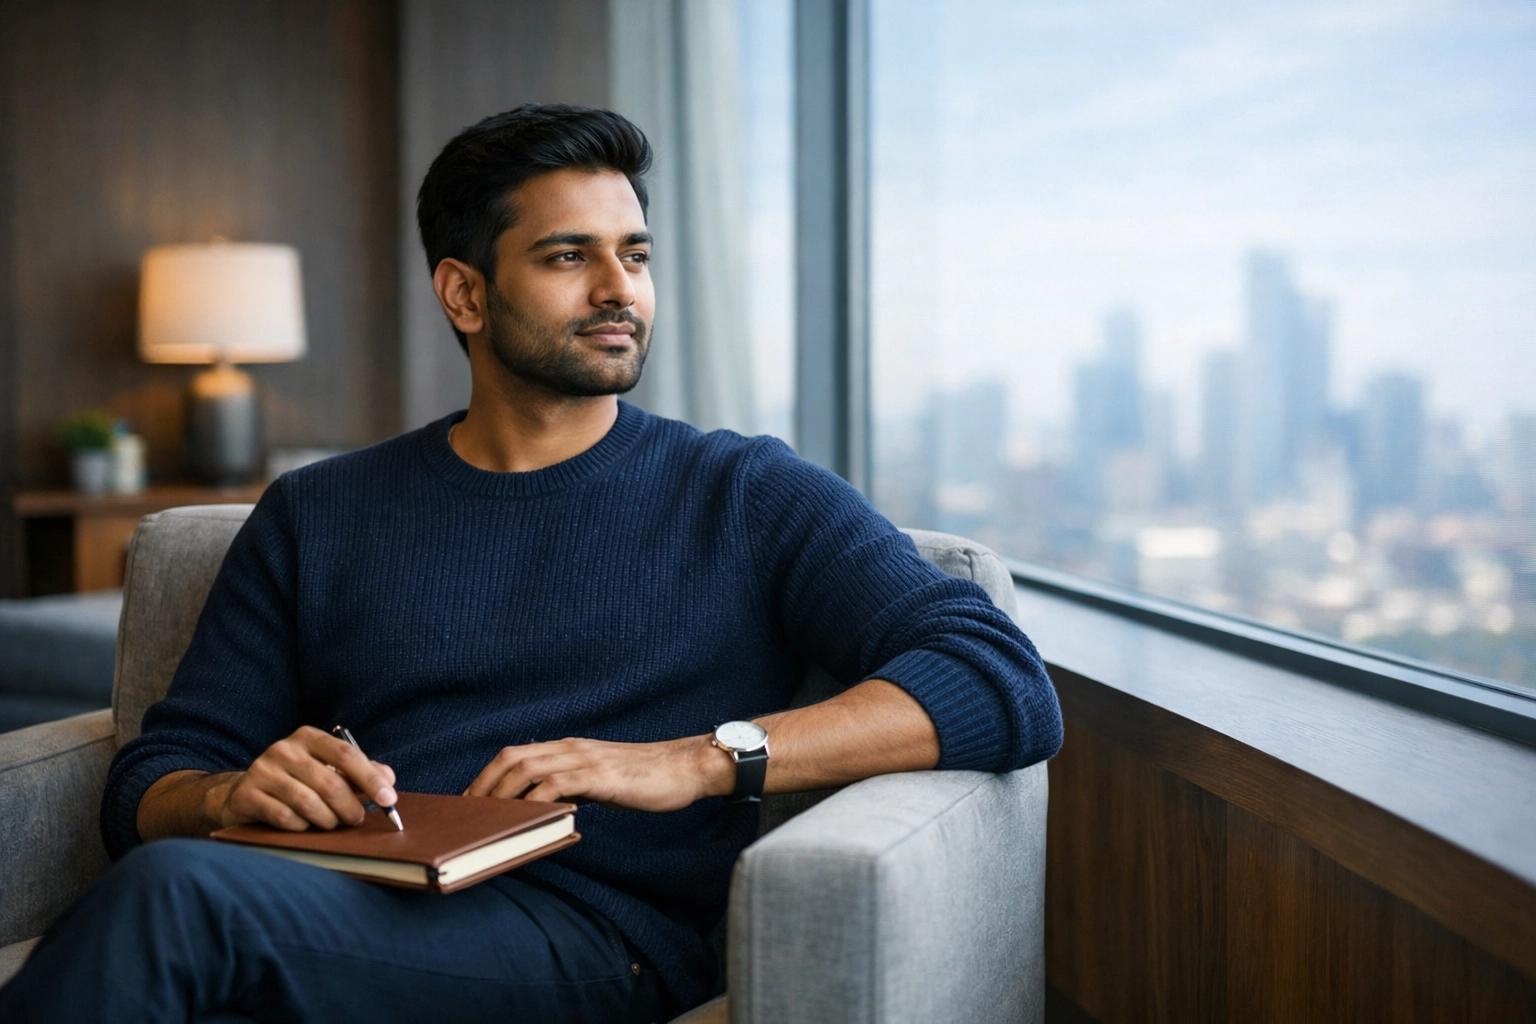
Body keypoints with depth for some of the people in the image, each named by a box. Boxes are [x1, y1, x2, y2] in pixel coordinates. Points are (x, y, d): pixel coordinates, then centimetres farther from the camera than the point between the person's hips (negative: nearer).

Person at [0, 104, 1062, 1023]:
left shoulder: (748, 497, 10)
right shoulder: (317, 515, 20)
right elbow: (149, 785, 17)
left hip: (597, 938, -2)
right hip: (338, 924, 3)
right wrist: (231, 794, -10)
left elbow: (1010, 690, -2)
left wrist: (694, 760, -15)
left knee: (175, 892, -29)